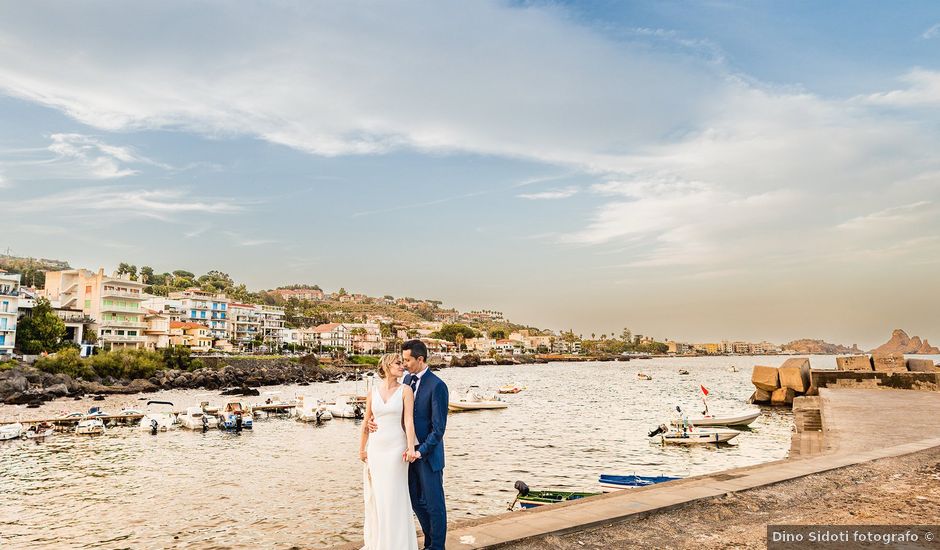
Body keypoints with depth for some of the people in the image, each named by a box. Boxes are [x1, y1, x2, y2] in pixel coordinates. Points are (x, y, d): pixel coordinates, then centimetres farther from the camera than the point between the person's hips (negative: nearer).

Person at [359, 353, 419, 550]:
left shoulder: (405, 390, -3)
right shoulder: (373, 392, 5)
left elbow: (409, 420, -11)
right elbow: (366, 423, 12)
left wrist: (411, 447, -20)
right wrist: (361, 449, 14)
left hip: (396, 447, -3)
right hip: (375, 448, 3)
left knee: (394, 495, 1)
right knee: (374, 495, 12)